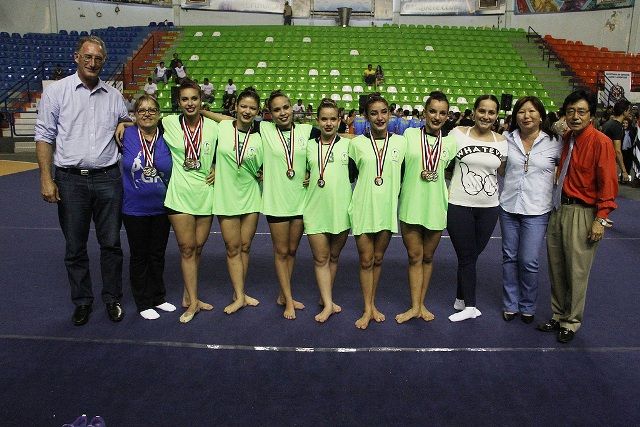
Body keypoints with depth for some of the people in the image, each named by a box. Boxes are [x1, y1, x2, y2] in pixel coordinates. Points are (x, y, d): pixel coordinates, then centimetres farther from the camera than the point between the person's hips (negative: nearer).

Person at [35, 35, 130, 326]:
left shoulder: (113, 96, 8)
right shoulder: (56, 91, 1)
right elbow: (44, 137, -1)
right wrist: (46, 179, -8)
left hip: (107, 178, 2)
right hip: (70, 180, -1)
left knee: (111, 243, 7)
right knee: (75, 247, 8)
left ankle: (112, 298, 22)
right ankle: (82, 301, 24)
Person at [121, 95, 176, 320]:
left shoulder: (166, 139, -3)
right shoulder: (127, 135, -9)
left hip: (161, 208, 2)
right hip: (135, 209, -2)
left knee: (158, 255, 15)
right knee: (139, 256, 11)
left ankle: (158, 298, 32)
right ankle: (143, 303, 26)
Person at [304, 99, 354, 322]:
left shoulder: (348, 145, 2)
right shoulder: (309, 145, 6)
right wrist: (310, 179, 2)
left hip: (341, 210, 0)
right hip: (315, 210, 1)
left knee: (333, 256, 12)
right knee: (320, 258, 1)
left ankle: (326, 298, 26)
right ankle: (328, 304, 8)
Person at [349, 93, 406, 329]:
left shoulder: (400, 142, 3)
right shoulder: (357, 143, -1)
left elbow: (405, 175, 12)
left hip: (387, 209, 2)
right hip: (363, 208, -1)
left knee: (378, 259, 12)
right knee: (366, 260, 3)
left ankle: (372, 304, 27)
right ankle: (367, 309, 13)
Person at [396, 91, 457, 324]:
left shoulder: (450, 143, 5)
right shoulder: (410, 135, -2)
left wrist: (451, 193, 2)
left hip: (436, 208, 2)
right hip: (410, 206, -2)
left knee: (428, 257, 13)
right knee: (414, 257, 3)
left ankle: (421, 304, 26)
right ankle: (415, 306, 13)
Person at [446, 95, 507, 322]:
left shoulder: (501, 141, 4)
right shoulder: (458, 133, -5)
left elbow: (502, 174, 14)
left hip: (488, 208, 3)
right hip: (459, 206, -3)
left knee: (472, 255, 14)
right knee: (467, 257, 3)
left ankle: (461, 300, 30)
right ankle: (469, 306, 17)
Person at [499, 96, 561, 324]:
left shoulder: (553, 142, -3)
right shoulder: (507, 139, 3)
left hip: (536, 210, -2)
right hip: (508, 207, 3)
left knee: (528, 261, -2)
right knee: (510, 257, 11)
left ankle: (528, 306, 19)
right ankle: (510, 304, 26)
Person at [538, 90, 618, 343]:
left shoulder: (600, 142, -12)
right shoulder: (566, 138, 8)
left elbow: (608, 183, -13)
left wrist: (601, 220, -16)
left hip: (582, 213, -7)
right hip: (559, 209, 7)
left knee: (576, 272, 3)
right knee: (556, 268, 14)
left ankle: (571, 323, 20)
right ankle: (558, 316, 30)